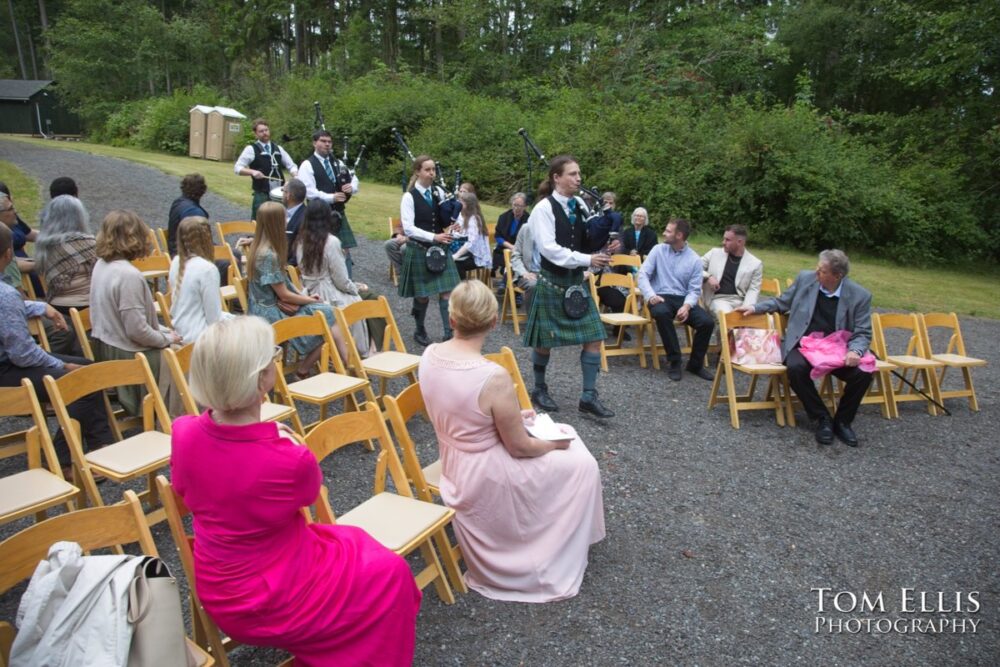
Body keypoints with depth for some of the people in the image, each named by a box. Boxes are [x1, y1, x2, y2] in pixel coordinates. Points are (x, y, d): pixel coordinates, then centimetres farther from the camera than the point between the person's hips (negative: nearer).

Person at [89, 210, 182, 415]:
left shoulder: (101, 264, 2)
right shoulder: (129, 275, -26)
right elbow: (136, 330, -26)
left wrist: (163, 331, 8)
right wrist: (167, 339, -8)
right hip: (128, 356, -9)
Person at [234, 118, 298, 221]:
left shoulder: (278, 148, 11)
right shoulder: (251, 149, -3)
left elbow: (291, 165, 13)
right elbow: (237, 168, -5)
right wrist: (252, 172, -22)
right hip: (262, 194, -4)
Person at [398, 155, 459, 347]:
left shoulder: (438, 193, 5)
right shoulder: (409, 197, -10)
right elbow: (408, 228, -16)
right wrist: (434, 237, -22)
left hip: (440, 249, 4)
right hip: (419, 250, -4)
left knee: (446, 292, -3)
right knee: (422, 295, 6)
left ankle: (449, 333, 2)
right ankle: (420, 331, 27)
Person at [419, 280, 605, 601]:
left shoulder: (429, 355, -10)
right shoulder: (495, 377, -32)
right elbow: (519, 448, -19)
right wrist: (555, 443, 1)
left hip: (455, 466, 8)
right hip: (489, 481, -7)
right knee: (582, 465, 13)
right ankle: (556, 563, 32)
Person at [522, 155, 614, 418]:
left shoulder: (580, 205, 6)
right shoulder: (544, 208, -12)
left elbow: (588, 240, 13)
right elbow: (549, 248, -20)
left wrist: (600, 253, -10)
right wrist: (586, 260, -22)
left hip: (577, 280, 6)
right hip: (552, 281, -6)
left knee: (594, 337, 0)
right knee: (545, 340, 7)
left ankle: (588, 396, 9)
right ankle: (539, 389, 28)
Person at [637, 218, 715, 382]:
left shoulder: (695, 259, 4)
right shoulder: (658, 250, 4)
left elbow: (694, 290, 0)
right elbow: (643, 274, -3)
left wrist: (687, 306, -21)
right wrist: (651, 295, -21)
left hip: (683, 299, 2)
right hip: (661, 297, -1)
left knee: (707, 322, -23)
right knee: (661, 313, -38)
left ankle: (695, 364, 1)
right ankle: (674, 362, -23)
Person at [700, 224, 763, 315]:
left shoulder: (755, 264, 7)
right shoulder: (715, 253, 11)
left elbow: (753, 290, 1)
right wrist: (708, 277, -8)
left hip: (740, 301, 1)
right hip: (719, 299, -1)